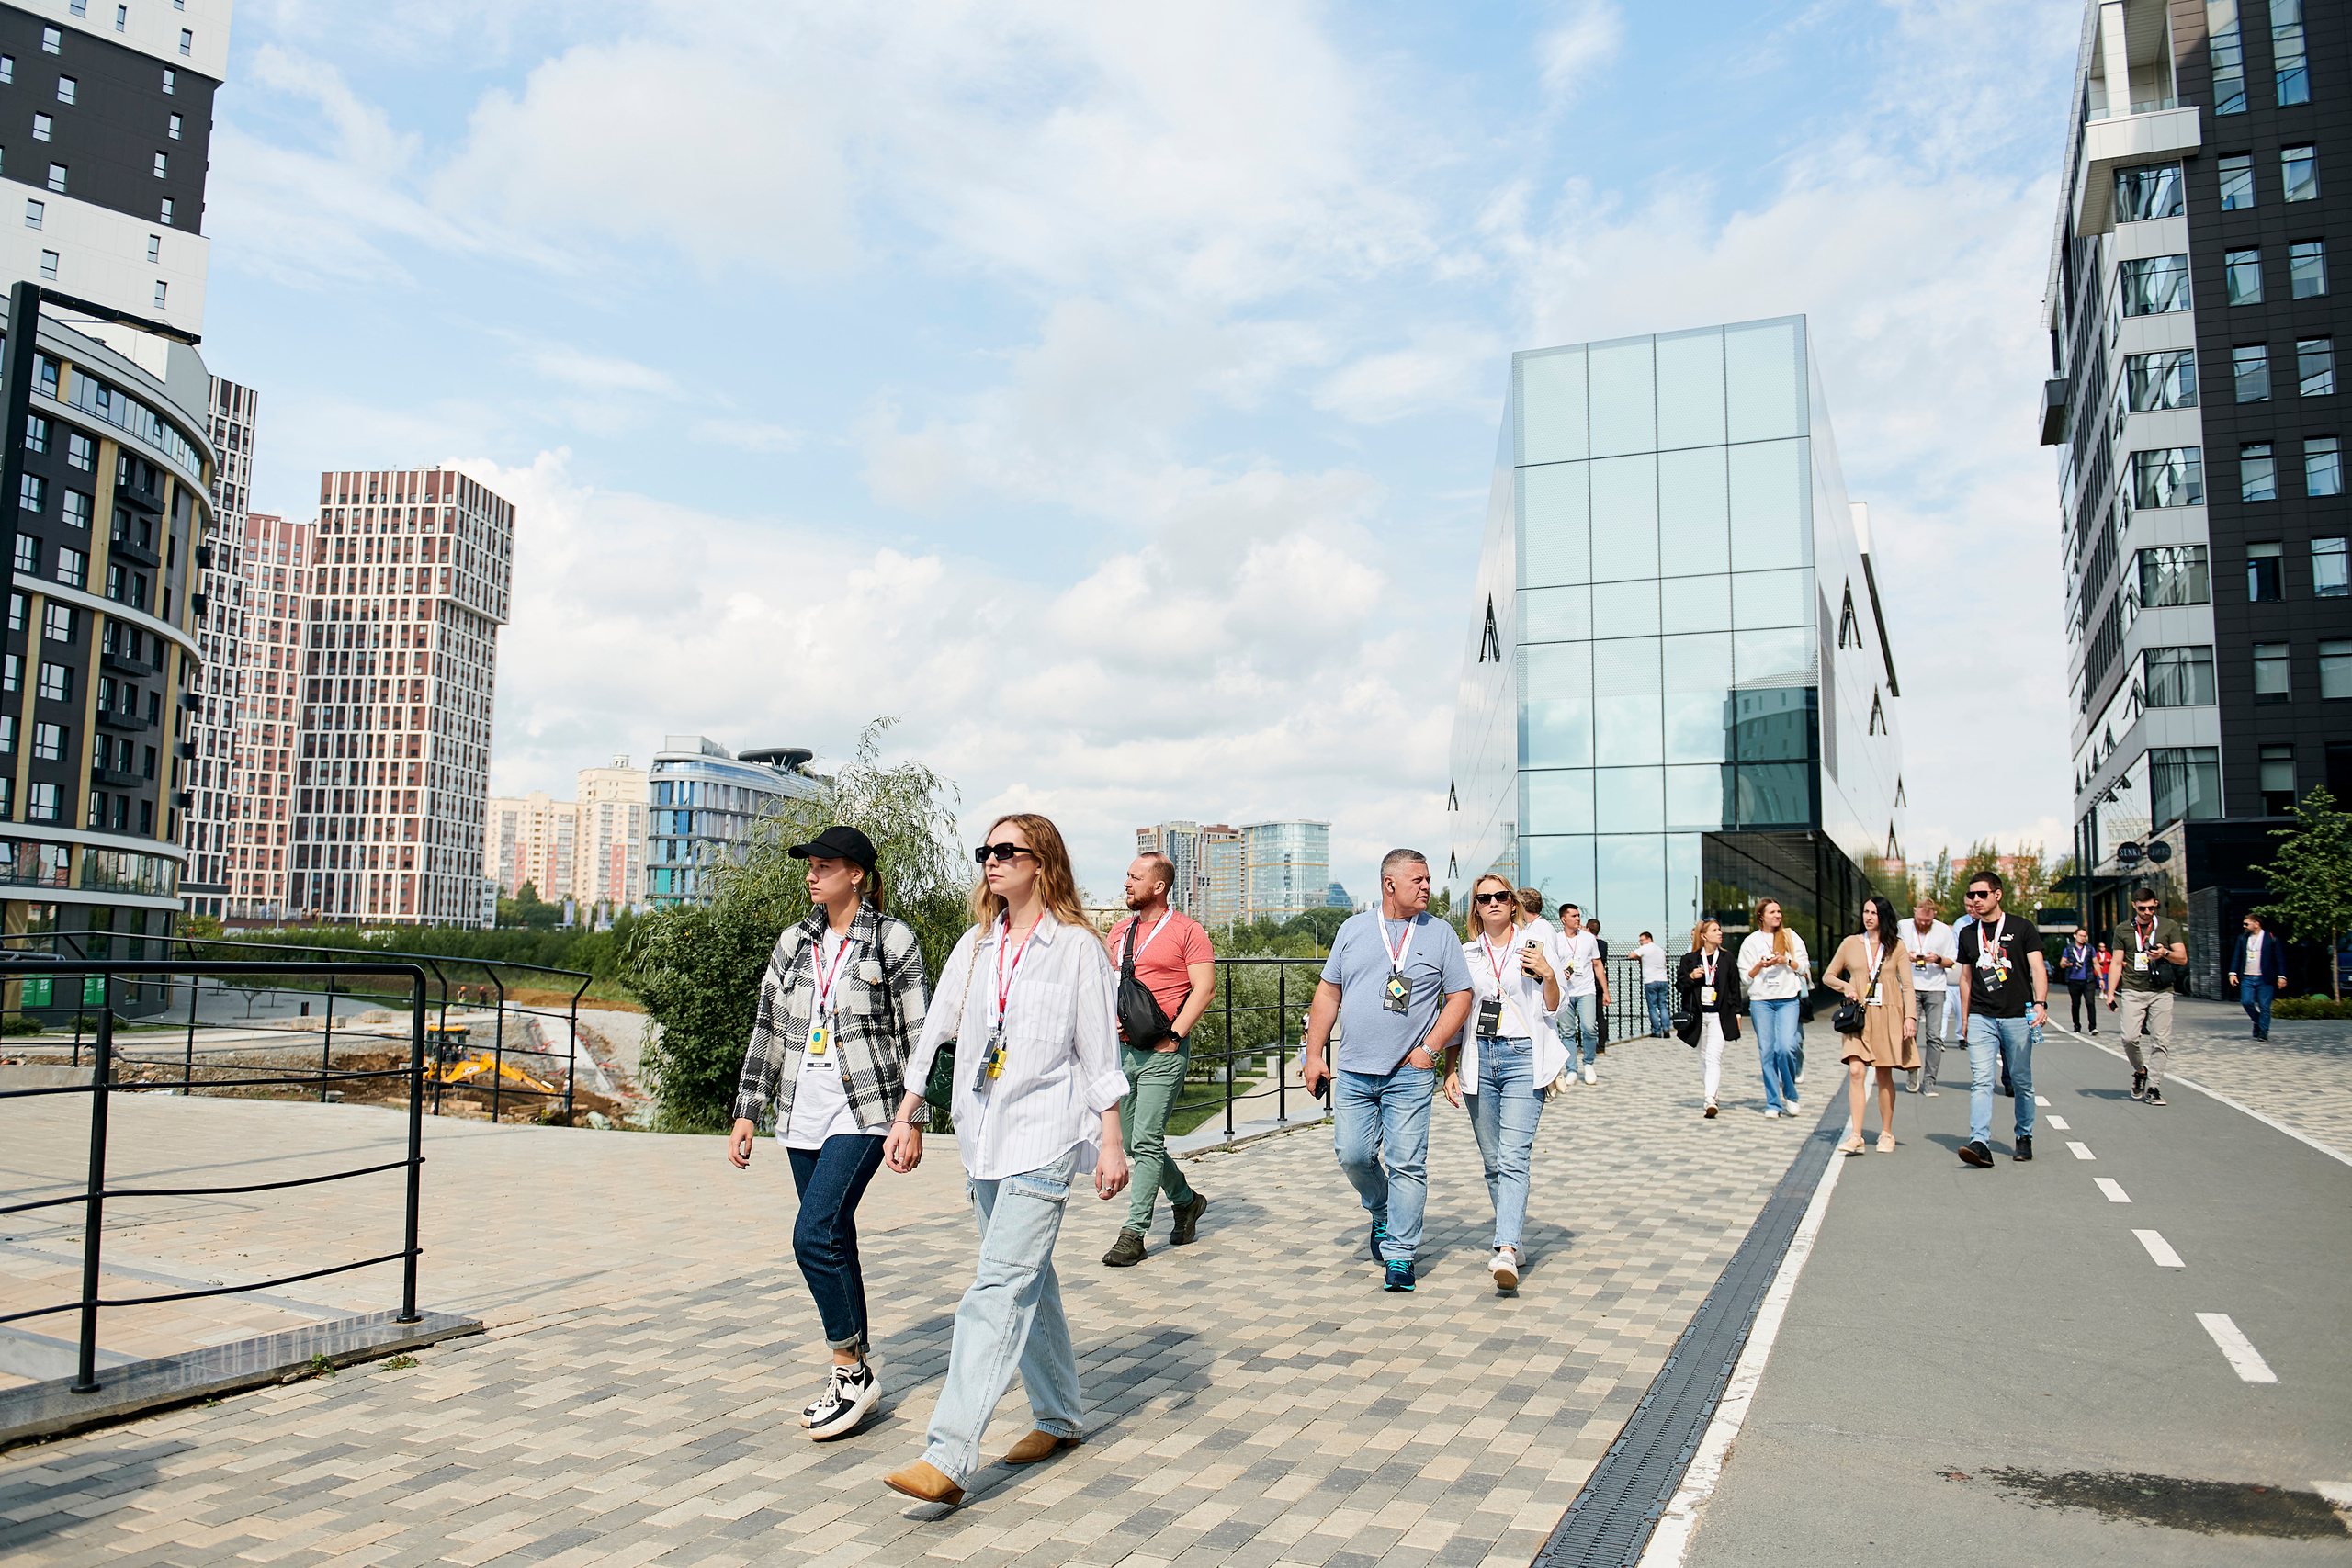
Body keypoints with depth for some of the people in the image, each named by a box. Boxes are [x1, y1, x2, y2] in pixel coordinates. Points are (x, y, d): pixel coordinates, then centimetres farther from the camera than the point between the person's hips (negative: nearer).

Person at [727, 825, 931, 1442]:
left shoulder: (893, 940, -4)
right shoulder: (793, 943, 11)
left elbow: (915, 1035, -5)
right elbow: (767, 1031, 14)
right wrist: (746, 1112, 10)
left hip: (863, 1112, -6)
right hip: (803, 1114, 6)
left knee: (815, 1235, -15)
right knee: (834, 1242, 10)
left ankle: (852, 1371, 0)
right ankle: (855, 1374, 23)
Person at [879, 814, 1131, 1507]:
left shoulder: (1077, 947, -5)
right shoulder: (975, 945, 11)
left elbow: (1099, 1052, -4)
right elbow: (936, 1033, 13)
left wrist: (1110, 1142, -7)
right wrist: (907, 1116, 11)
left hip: (1045, 1137, -6)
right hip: (984, 1136, 6)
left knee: (999, 1287, -13)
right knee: (1028, 1280, 15)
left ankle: (947, 1459, -16)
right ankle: (1060, 1418, 30)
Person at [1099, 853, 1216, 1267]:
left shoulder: (1186, 931, -4)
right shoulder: (1119, 932, 15)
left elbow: (1204, 988, -10)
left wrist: (1174, 1033, -16)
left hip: (1163, 1052, -7)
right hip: (1124, 1048, 7)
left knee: (1146, 1143, -10)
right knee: (1133, 1143, 12)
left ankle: (1133, 1234, -4)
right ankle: (1186, 1201, 31)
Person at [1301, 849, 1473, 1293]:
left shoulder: (1439, 933, 4)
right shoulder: (1353, 929, 9)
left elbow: (1460, 997, 3)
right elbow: (1328, 993, 11)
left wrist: (1429, 1048, -7)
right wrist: (1313, 1054, 6)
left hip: (1410, 1074, -2)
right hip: (1353, 1072, 2)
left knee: (1406, 1164, -4)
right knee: (1353, 1154, 2)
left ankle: (1400, 1255, 7)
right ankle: (1382, 1213, 32)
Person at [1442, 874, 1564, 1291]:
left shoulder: (1535, 947, 5)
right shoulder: (1465, 954, 12)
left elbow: (1553, 1011, 5)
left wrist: (1548, 975, -13)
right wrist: (1450, 1070, 9)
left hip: (1523, 1059, -3)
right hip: (1478, 1060, 4)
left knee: (1512, 1158, -15)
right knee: (1492, 1161, 8)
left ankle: (1505, 1252, -24)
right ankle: (1513, 1236, 22)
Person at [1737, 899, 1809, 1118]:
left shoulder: (1790, 936, 11)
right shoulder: (1751, 942, 9)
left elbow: (1804, 967, 11)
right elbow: (1745, 976, 8)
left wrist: (1786, 961, -7)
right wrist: (1761, 965, -9)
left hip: (1788, 999, 0)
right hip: (1761, 1001, 1)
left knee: (1786, 1047, -16)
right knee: (1767, 1052, -2)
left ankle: (1790, 1094, 6)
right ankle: (1773, 1103, 5)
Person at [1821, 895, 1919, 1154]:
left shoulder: (1896, 946, 6)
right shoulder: (1851, 943, 8)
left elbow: (1907, 985, 3)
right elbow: (1828, 976, 16)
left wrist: (1910, 1016, -9)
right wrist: (1845, 987, -4)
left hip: (1888, 1016, 0)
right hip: (1859, 1016, 0)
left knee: (1884, 1075, 4)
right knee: (1856, 1071, -13)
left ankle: (1886, 1134, 18)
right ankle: (1855, 1136, -16)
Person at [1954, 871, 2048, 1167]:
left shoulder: (2021, 928, 2)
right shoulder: (1968, 934, 13)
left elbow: (2038, 968, -4)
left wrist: (2040, 1002, -20)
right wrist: (1964, 1019, 17)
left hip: (2018, 1016, -2)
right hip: (1981, 1017, 2)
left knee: (2021, 1082, 6)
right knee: (1980, 1080, -10)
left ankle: (2024, 1137, 24)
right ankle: (1980, 1143, -18)